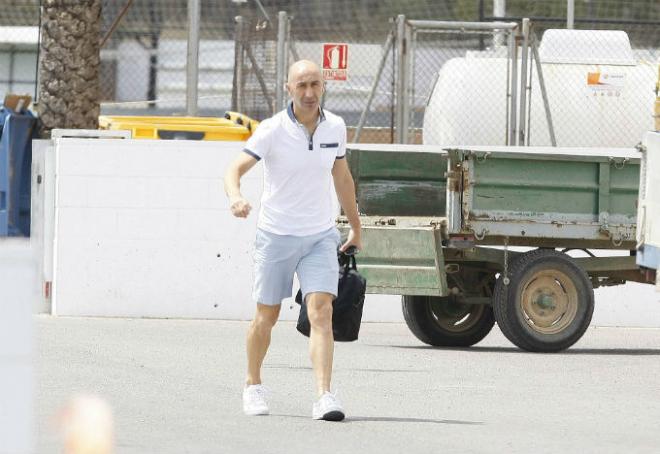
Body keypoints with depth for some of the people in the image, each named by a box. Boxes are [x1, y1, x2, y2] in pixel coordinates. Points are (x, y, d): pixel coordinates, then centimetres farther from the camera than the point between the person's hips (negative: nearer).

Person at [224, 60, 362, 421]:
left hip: (320, 237, 2)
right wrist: (235, 197, -43)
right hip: (275, 237, -2)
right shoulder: (273, 130, -12)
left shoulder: (335, 127, 2)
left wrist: (355, 227, 24)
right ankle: (253, 386, 32)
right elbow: (235, 168, -21)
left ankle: (324, 397, -21)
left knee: (321, 313, -14)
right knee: (266, 317, 9)